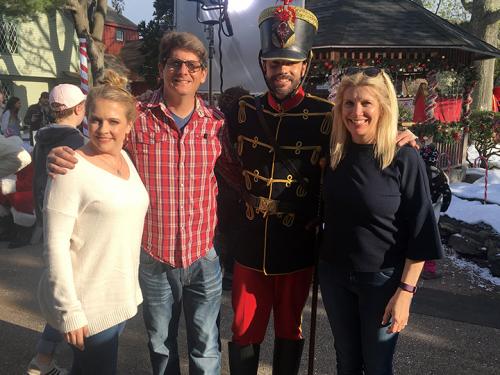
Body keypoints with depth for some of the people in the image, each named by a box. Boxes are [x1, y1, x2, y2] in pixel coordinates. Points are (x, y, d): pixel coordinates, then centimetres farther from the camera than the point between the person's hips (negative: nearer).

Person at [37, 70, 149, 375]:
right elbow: (56, 244, -18)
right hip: (88, 304, -7)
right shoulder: (72, 168, -17)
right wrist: (70, 310, -20)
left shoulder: (126, 158, 5)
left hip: (122, 296, 7)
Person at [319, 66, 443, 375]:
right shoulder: (335, 153, -1)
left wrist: (406, 291, -15)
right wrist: (322, 263, 8)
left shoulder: (404, 159, -15)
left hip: (383, 280, -4)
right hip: (334, 276, 4)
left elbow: (420, 231, -13)